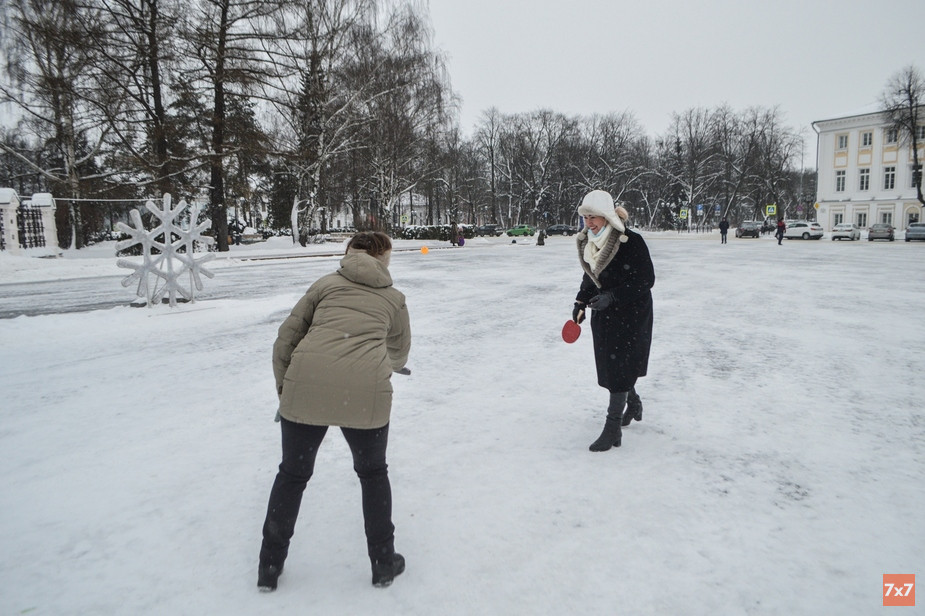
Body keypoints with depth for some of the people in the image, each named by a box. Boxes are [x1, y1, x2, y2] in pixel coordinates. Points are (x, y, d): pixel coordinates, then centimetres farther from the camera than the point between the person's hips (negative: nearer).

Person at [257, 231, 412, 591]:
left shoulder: (326, 284, 20)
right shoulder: (393, 298, 21)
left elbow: (285, 338, 13)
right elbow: (399, 355, 34)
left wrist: (284, 388, 23)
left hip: (305, 385, 1)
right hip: (366, 391, 0)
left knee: (292, 474, 22)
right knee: (373, 474, 24)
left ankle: (269, 567, 35)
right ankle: (383, 563, 34)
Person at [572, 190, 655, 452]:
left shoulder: (631, 241, -22)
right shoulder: (588, 242, 0)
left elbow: (646, 280, -20)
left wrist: (612, 296, -27)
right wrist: (580, 303, 3)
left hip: (631, 312, -7)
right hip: (603, 312, 7)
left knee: (619, 365, -8)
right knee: (609, 363, 15)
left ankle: (613, 428, 1)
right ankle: (633, 404, 41)